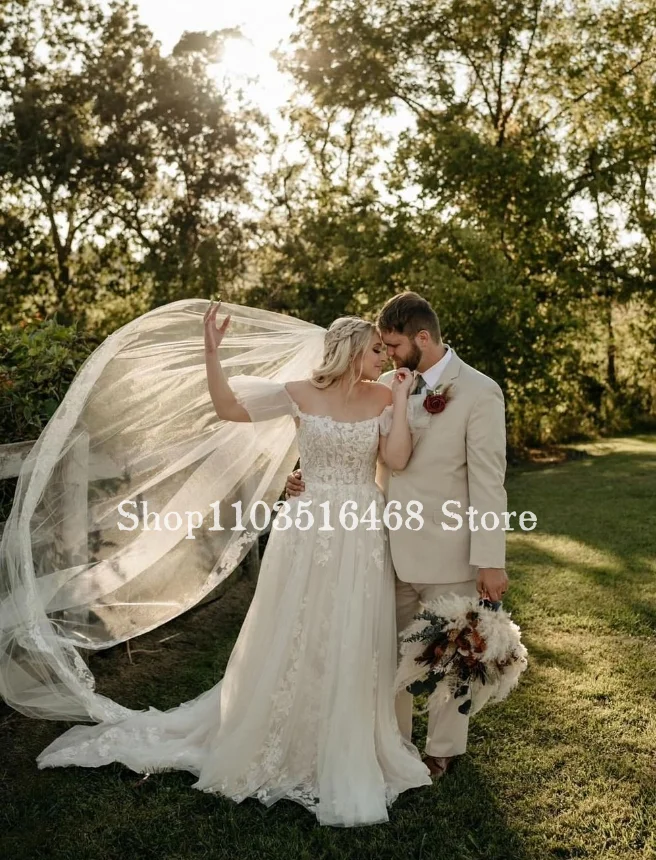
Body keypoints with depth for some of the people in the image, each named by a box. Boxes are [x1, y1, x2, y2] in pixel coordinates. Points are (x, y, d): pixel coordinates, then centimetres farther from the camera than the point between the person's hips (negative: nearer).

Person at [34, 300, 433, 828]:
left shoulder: (383, 398, 1)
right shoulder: (301, 394, -6)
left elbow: (396, 457, -12)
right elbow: (232, 409, -11)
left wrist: (402, 398, -12)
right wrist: (212, 356, -22)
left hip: (365, 537, 3)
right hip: (312, 532, -2)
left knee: (355, 649, 12)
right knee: (295, 641, 9)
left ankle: (349, 755, 33)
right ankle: (280, 745, 31)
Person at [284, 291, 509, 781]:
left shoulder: (479, 393, -12)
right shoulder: (386, 385, 3)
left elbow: (488, 482, -14)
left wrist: (491, 561, -15)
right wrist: (308, 472, -8)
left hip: (448, 554, -5)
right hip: (392, 549, 5)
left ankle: (443, 750, 35)